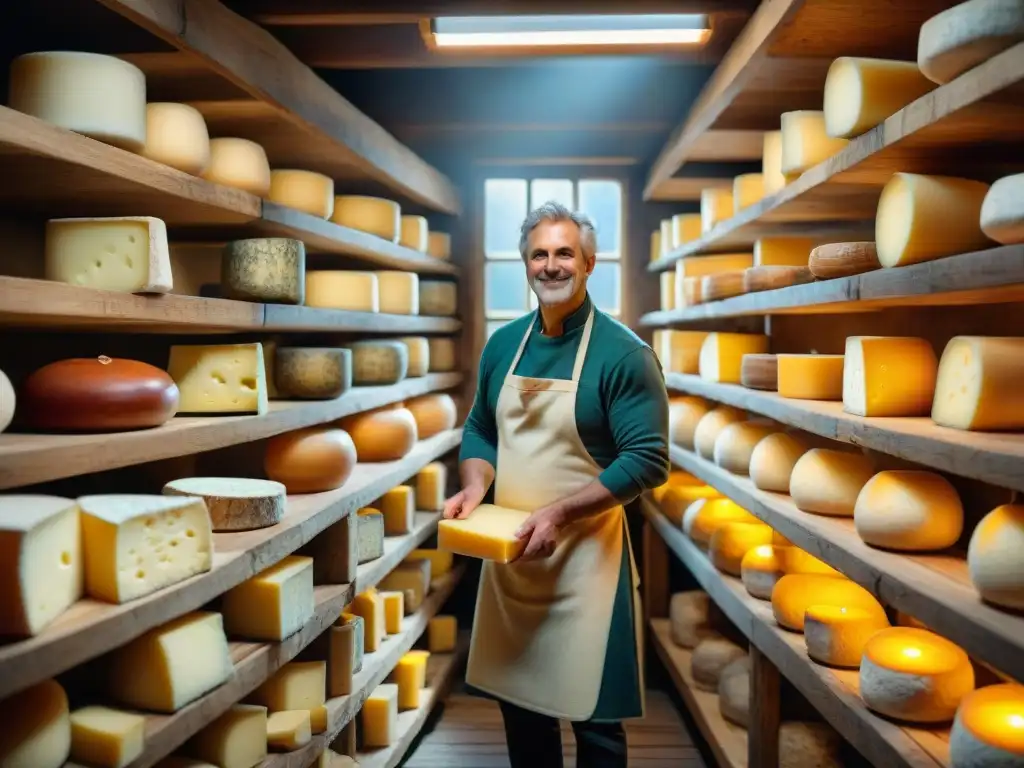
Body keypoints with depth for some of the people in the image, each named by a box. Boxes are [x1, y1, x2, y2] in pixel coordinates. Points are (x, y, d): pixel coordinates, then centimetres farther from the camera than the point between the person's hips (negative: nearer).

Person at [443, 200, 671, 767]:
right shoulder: (503, 344, 7)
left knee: (592, 716, 6)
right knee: (518, 700, 18)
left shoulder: (622, 353, -12)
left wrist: (561, 511, -22)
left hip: (584, 555, -5)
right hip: (508, 551, 5)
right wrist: (475, 486, -4)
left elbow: (648, 460, -15)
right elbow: (479, 428, 16)